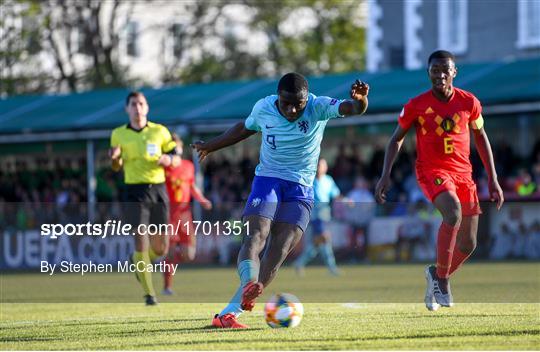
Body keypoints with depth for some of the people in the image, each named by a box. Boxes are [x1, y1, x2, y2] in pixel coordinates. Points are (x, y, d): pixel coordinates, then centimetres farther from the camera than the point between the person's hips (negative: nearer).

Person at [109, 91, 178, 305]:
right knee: (141, 240, -13)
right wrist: (114, 158, -10)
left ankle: (138, 263, 38)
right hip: (135, 192, -2)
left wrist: (168, 159, -12)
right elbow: (117, 167, 13)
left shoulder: (159, 131, 6)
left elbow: (174, 155, 11)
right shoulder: (118, 134, 5)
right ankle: (149, 294, -5)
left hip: (158, 189, 2)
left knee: (161, 247, 4)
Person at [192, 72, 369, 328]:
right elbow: (245, 128, 18)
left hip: (300, 189, -1)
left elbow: (353, 109, -29)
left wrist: (359, 99, -53)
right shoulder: (263, 108, -4)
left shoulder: (318, 107, -12)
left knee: (279, 250, -10)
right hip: (267, 180, 1)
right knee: (256, 235, -24)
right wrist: (211, 146, 29)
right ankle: (250, 284, -45)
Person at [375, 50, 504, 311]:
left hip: (463, 173, 4)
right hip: (431, 171, -4)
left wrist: (493, 179, 10)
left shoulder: (469, 103, 1)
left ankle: (436, 275, 32)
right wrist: (385, 175, -5)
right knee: (453, 211, -34)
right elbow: (396, 139, 6)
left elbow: (480, 137, 13)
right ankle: (441, 278, -22)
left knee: (468, 245, 3)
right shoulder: (416, 105, -5)